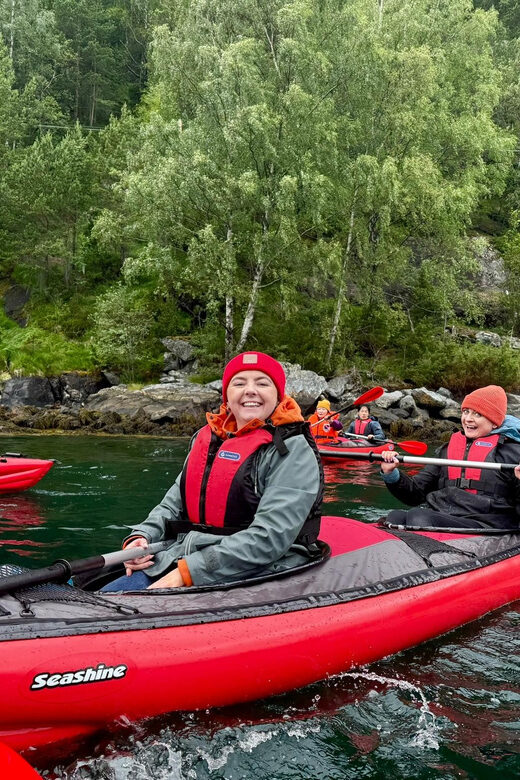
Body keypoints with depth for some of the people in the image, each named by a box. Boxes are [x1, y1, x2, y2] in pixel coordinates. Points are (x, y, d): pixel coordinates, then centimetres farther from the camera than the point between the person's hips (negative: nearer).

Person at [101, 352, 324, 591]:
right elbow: (173, 504, 21)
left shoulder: (293, 452, -9)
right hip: (184, 560, 7)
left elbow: (269, 538, -19)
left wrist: (188, 571, -22)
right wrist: (141, 537, -1)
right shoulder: (207, 439, 13)